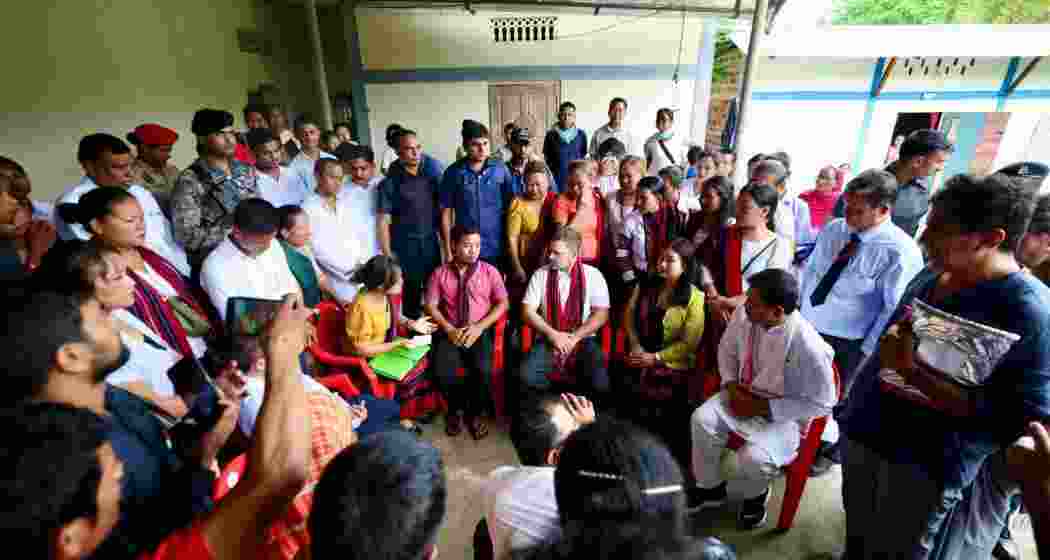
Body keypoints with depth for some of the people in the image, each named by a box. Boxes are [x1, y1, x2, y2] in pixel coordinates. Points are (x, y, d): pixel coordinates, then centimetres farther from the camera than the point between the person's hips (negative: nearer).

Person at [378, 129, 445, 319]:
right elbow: (384, 221, -9)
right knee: (411, 293, 9)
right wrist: (388, 255, -12)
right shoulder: (390, 182, -8)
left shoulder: (432, 170, 2)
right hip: (405, 245, -3)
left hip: (431, 240, 3)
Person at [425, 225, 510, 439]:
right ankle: (455, 409, 8)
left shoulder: (490, 271, 5)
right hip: (451, 332, 1)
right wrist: (449, 329, -14)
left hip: (480, 331, -1)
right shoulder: (440, 273, 6)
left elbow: (502, 304, 0)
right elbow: (430, 306, 2)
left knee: (483, 370, -27)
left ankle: (476, 413, 3)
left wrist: (479, 327, -12)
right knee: (443, 372, -24)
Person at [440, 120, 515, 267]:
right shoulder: (453, 172, -4)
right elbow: (446, 212, 1)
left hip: (497, 248, 1)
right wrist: (448, 251, 0)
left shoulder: (501, 169, -3)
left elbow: (510, 207, 3)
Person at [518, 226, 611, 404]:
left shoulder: (592, 275, 1)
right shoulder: (541, 274, 5)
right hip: (548, 339, 1)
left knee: (599, 384, -27)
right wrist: (552, 334, -11)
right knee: (526, 376, -26)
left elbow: (601, 314, -4)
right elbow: (527, 312, 1)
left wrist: (574, 337, -13)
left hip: (582, 340, -1)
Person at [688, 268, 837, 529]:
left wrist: (765, 407, -20)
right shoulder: (743, 315, -16)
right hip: (742, 394, 5)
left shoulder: (808, 346, -30)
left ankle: (753, 493, 14)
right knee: (702, 420, -19)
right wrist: (731, 385, -11)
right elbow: (727, 350, 5)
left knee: (753, 458, -26)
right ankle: (709, 486, 8)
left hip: (783, 415, -4)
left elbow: (822, 403, -17)